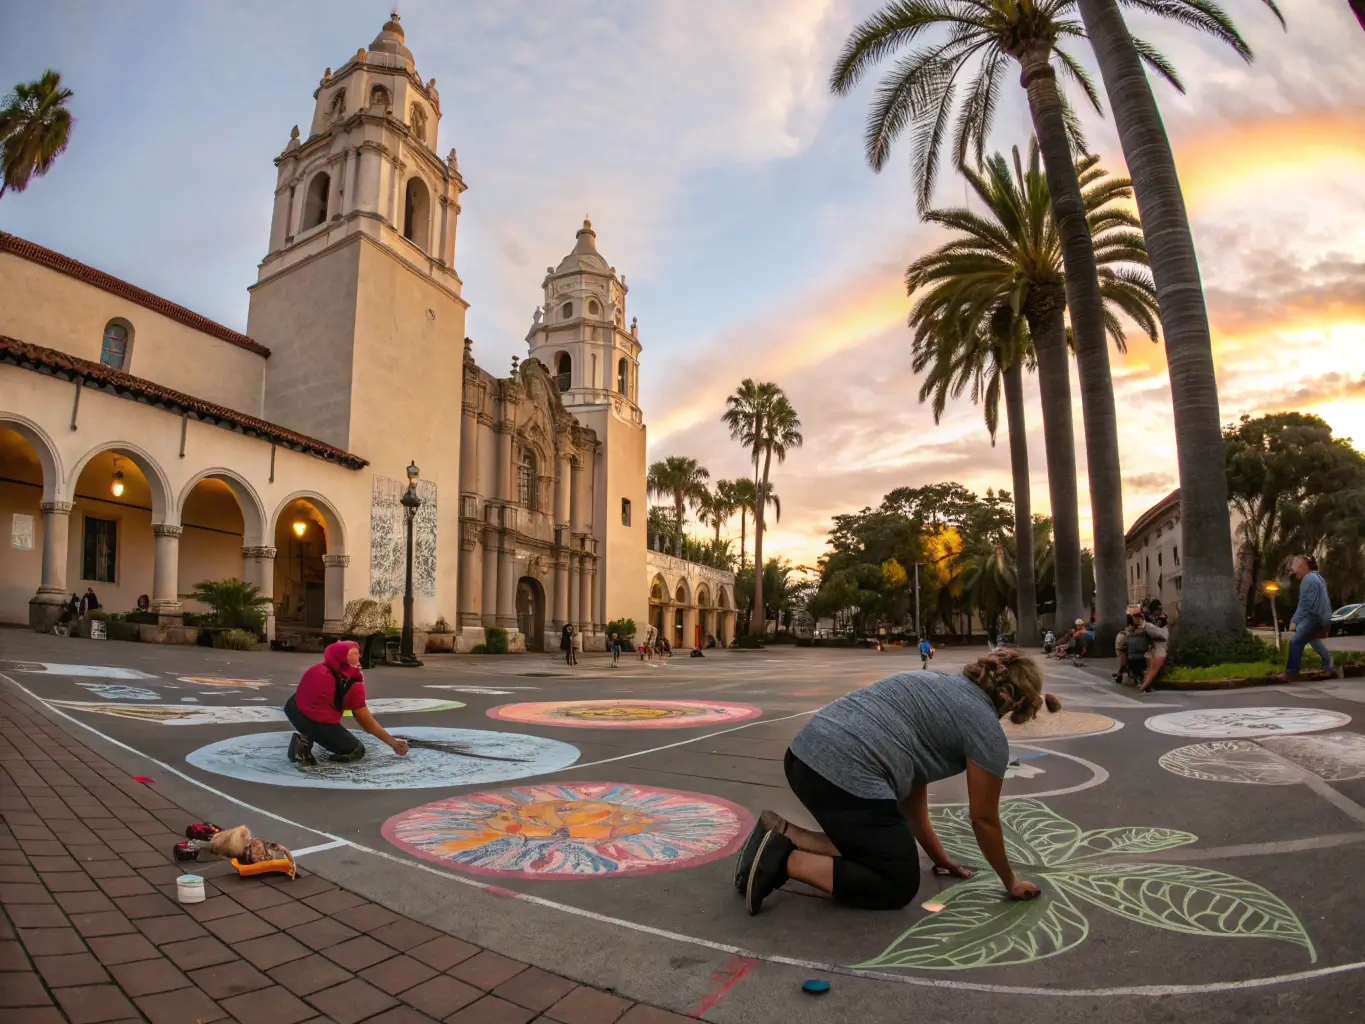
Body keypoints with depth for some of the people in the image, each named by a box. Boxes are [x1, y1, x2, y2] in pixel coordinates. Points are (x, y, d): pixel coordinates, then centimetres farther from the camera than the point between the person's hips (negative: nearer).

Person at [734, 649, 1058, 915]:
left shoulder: (935, 683, 26)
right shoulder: (987, 732, 3)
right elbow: (984, 820, 10)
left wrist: (938, 856, 35)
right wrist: (1010, 881, 28)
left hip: (804, 753, 9)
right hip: (845, 776, -9)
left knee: (873, 848, 25)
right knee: (899, 886, 10)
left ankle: (782, 834, 11)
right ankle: (787, 861, -3)